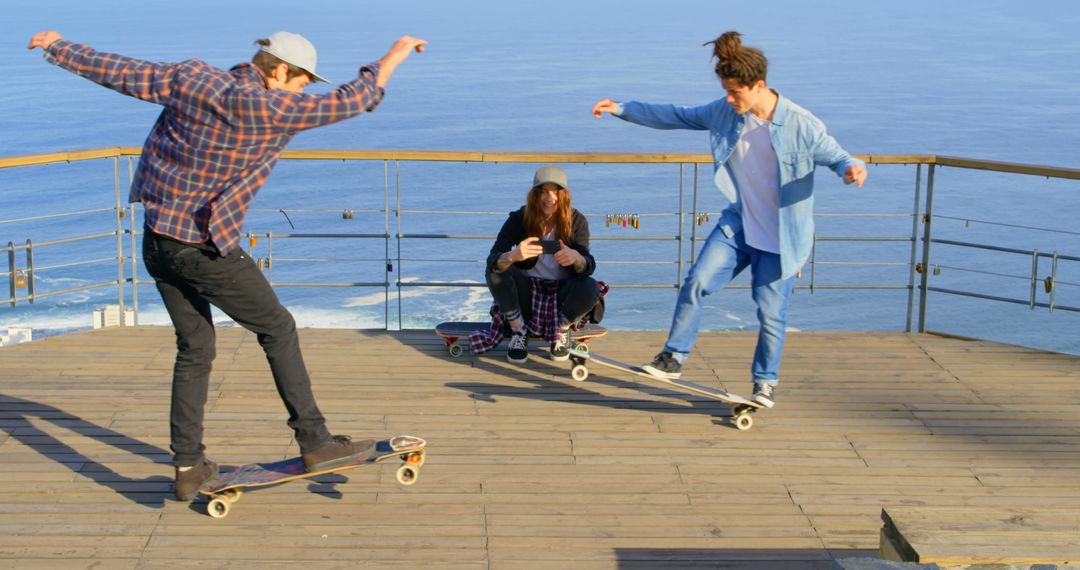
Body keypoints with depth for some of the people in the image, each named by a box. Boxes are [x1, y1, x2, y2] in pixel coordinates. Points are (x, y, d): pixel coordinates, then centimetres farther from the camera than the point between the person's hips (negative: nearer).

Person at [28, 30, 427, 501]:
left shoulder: (190, 77, 2)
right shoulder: (268, 109, -17)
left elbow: (118, 72, 11)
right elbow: (349, 102, -15)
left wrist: (59, 48, 26)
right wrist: (393, 57, -1)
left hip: (156, 242, 7)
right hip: (205, 250, -7)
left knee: (194, 348, 16)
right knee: (278, 330, 8)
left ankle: (188, 466, 19)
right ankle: (314, 443, 11)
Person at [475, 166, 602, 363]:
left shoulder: (576, 221, -12)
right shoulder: (519, 219, -14)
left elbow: (588, 267, -22)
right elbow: (492, 259, -26)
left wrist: (577, 258, -47)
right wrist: (512, 256, -50)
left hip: (561, 292, 0)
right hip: (526, 292, 0)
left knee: (590, 289, -32)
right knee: (495, 270, -28)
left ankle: (563, 328, 0)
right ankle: (518, 330, -8)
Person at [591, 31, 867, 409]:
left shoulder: (802, 125, -18)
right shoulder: (724, 113, -5)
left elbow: (835, 156, -8)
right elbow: (674, 117, 5)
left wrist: (851, 168, -33)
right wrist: (622, 109, 2)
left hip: (780, 236, -4)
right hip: (737, 224, 4)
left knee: (771, 311, 1)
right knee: (697, 281, -10)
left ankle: (766, 381, 23)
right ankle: (674, 358, 4)